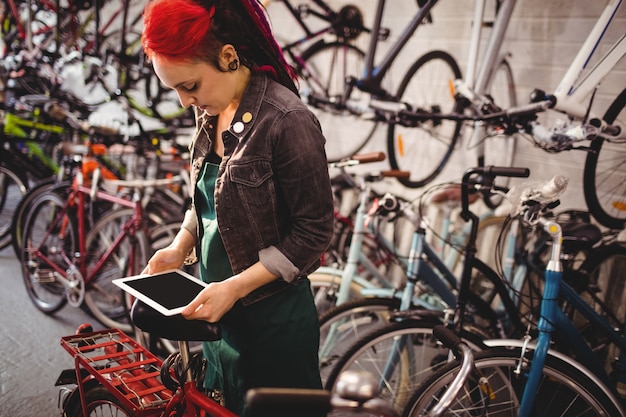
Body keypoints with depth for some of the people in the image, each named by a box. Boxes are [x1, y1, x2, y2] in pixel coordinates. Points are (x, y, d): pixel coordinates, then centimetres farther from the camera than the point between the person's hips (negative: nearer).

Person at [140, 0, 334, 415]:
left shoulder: (287, 120, -23)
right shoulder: (211, 113, 0)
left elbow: (313, 233, -19)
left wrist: (235, 287, -22)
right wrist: (180, 247, -1)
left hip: (273, 321, -7)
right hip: (221, 311, 7)